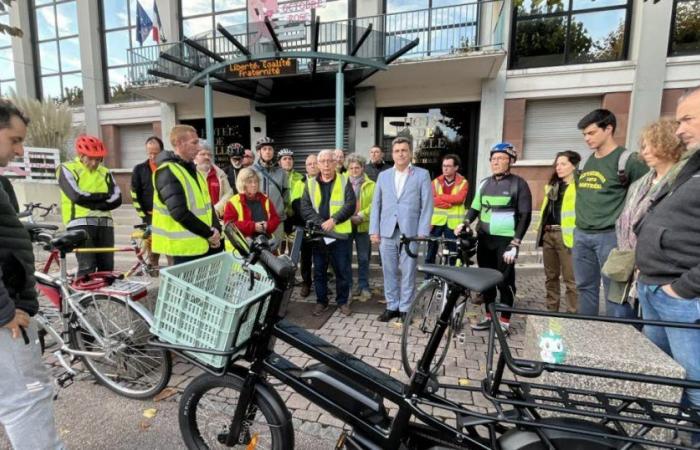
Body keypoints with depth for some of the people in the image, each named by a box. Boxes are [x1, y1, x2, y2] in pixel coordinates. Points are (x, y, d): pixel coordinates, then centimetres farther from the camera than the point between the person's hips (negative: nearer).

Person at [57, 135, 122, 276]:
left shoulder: (105, 172, 16)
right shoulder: (67, 169, 4)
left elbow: (117, 199, 1)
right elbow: (77, 196, -12)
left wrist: (92, 204, -11)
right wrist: (103, 196, 0)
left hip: (104, 223, 4)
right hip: (80, 223, -4)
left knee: (107, 267, 4)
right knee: (87, 267, -10)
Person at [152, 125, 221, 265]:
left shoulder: (191, 168, 14)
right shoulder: (168, 172, -15)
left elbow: (207, 203, 14)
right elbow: (180, 213, -23)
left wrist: (215, 230, 0)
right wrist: (209, 233, -16)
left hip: (203, 244, 8)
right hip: (185, 246, -8)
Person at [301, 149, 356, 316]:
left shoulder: (344, 181, 3)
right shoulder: (310, 183, 8)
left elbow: (350, 205, -7)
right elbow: (305, 207, -2)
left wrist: (334, 220, -19)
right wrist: (320, 223, -16)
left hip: (340, 233, -1)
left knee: (343, 269, 5)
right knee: (319, 270, 9)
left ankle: (342, 301, 21)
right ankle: (321, 301, 24)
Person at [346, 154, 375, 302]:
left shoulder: (370, 185, 4)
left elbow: (373, 205, -6)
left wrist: (361, 216, -17)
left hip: (363, 226, -1)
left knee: (363, 258, 6)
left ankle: (363, 287, 17)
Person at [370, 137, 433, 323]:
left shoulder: (422, 175, 4)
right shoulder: (383, 176, 13)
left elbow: (427, 205, -1)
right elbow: (376, 204, 11)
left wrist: (422, 232, -8)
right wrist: (374, 230, 3)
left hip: (410, 232, -3)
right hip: (387, 232, 3)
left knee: (408, 272, 4)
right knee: (389, 272, 9)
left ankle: (405, 308, 17)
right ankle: (392, 306, 22)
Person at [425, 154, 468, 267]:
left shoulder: (463, 183, 3)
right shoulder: (436, 182, 7)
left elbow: (459, 198, -15)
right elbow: (432, 200, -8)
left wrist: (440, 196, -11)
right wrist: (451, 202, -16)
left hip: (453, 222, -1)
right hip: (436, 220, 1)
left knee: (453, 253, 9)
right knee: (431, 252, 6)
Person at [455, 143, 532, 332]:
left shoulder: (518, 184, -4)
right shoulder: (484, 183, 10)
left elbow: (525, 216, -7)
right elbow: (475, 208, 14)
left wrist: (515, 244, -15)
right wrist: (465, 223, -7)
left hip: (505, 240, -5)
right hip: (484, 238, 5)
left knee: (504, 281, 0)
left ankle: (505, 321, 15)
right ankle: (488, 316, 24)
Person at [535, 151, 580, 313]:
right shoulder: (552, 185, 19)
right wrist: (541, 229, 15)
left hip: (566, 235, -8)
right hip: (548, 234, 8)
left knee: (570, 279, -2)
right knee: (550, 276, 16)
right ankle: (551, 311, 27)